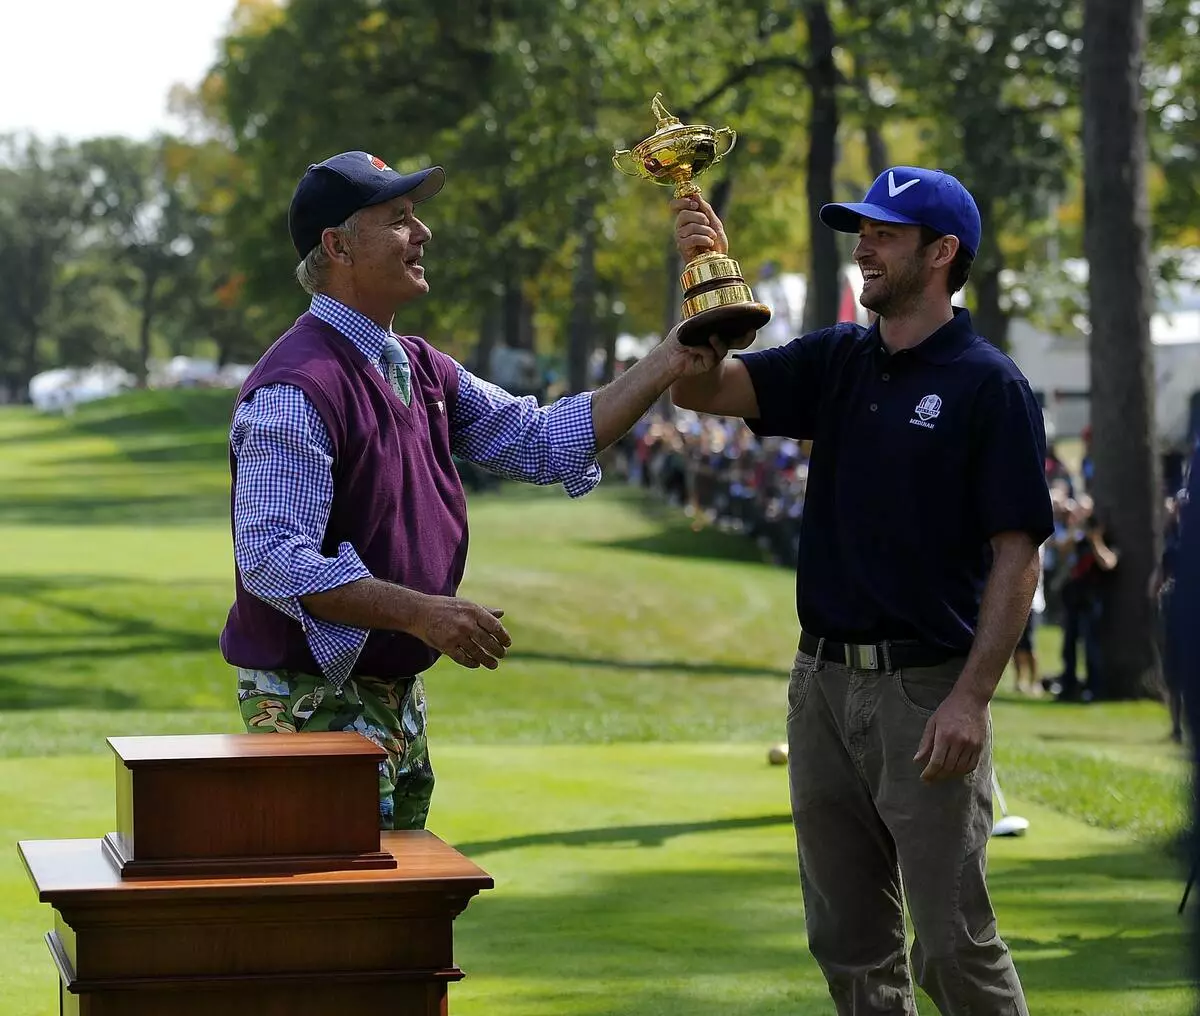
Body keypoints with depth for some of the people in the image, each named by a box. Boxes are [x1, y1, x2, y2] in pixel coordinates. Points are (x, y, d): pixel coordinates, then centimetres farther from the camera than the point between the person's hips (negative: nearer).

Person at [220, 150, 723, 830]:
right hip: (317, 699, -9)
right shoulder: (297, 389, -19)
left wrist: (667, 365, 4)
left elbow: (540, 441, 14)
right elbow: (272, 561, -25)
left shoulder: (422, 369, 12)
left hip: (400, 694, 9)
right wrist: (422, 612, -29)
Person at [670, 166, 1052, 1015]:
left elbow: (1017, 557, -11)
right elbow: (701, 388, 4)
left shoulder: (990, 386, -8)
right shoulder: (836, 363, 11)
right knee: (849, 943, 12)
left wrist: (972, 698, -19)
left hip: (925, 689, -6)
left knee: (953, 943, -5)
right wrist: (706, 276, -11)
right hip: (824, 681, 6)